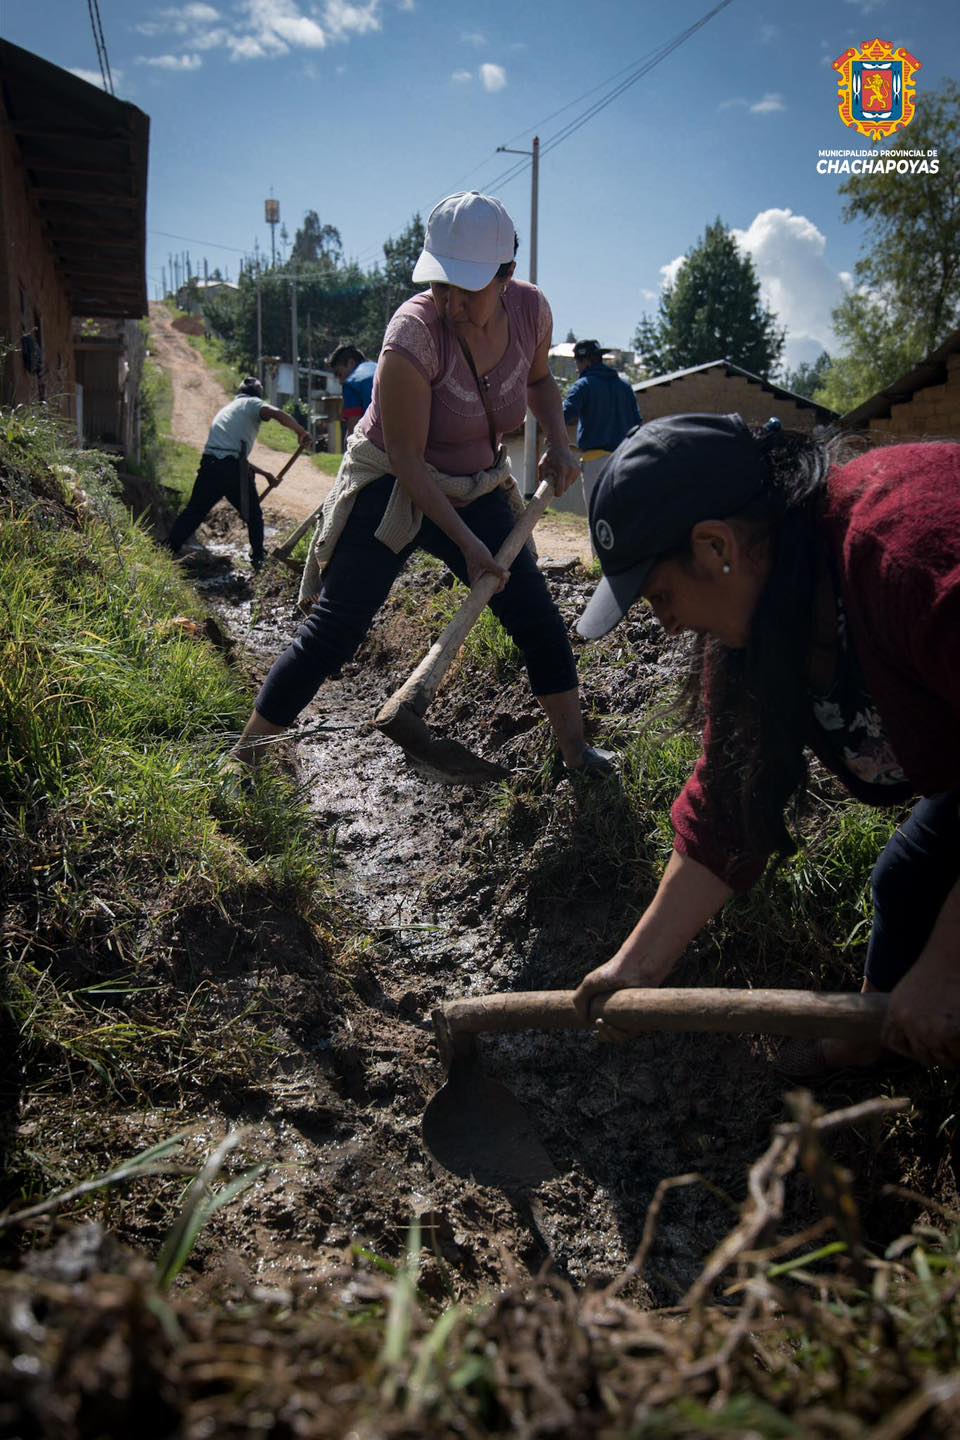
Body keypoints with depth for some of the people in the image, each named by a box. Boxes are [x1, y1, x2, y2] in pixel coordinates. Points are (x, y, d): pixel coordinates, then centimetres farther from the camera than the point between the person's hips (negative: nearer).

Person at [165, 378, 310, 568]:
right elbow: (279, 415, -13)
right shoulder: (252, 403, 9)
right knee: (253, 515, 13)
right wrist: (301, 431, 2)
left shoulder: (226, 409, 31)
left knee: (193, 512, 14)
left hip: (209, 466, 6)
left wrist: (264, 473, 36)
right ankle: (258, 559, 17)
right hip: (233, 469, -6)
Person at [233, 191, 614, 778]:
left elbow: (540, 379, 13)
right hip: (391, 489, -5)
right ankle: (241, 759, 7)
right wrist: (466, 543, -25)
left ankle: (576, 750, 22)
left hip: (477, 490, 5)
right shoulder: (414, 333, -28)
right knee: (333, 633, -7)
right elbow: (406, 458, -23)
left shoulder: (531, 309, -11)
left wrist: (558, 441, -5)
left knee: (537, 616, 2)